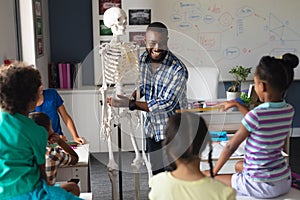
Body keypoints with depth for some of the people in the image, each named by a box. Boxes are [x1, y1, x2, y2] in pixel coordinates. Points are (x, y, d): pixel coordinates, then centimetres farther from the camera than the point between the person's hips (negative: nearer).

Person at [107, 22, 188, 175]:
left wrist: (130, 104, -27)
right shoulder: (143, 59, -1)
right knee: (157, 175, 16)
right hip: (151, 130, 6)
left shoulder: (178, 69, -22)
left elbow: (166, 104, -25)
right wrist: (132, 96, -4)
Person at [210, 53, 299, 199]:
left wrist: (213, 172, -1)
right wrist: (238, 105, 22)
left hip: (261, 186, -8)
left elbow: (231, 146, -14)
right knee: (238, 166, 33)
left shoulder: (255, 115, -24)